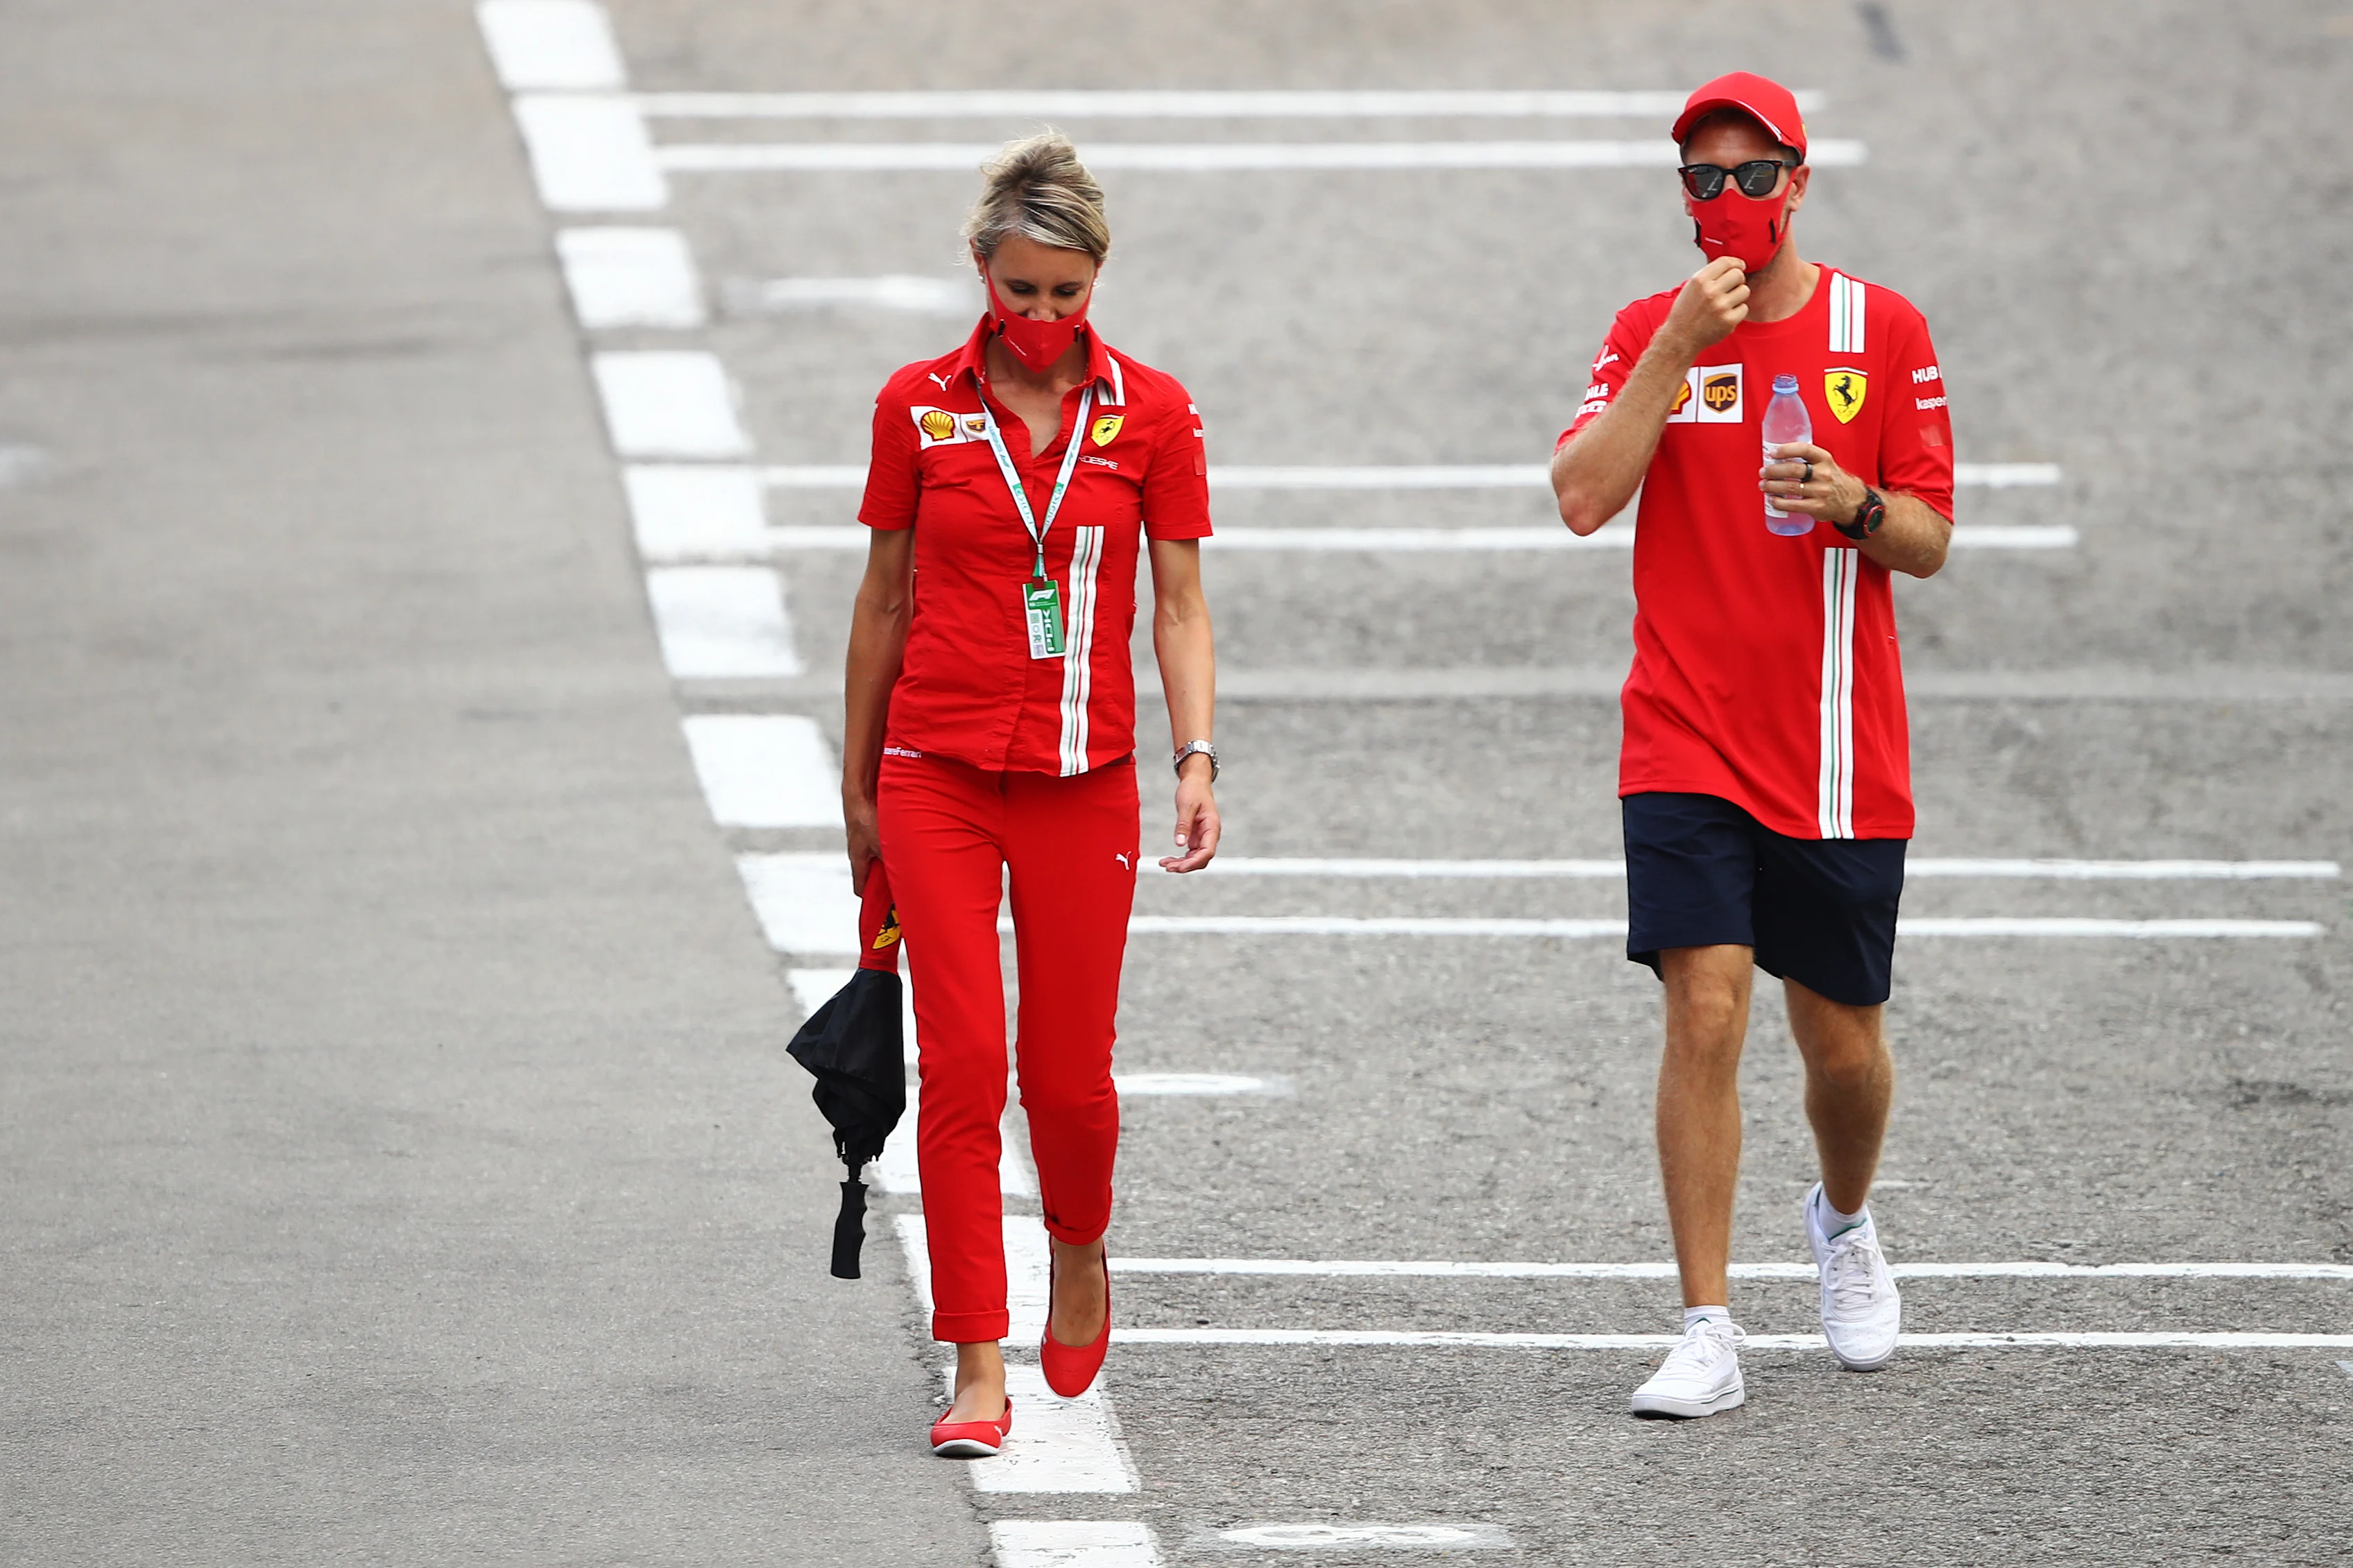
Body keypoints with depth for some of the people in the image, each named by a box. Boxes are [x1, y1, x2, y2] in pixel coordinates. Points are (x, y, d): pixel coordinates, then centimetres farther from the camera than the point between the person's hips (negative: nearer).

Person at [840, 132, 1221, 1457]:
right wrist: (859, 784, 13)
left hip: (1082, 783, 0)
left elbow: (1180, 605, 3)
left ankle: (1081, 1256, 36)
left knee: (1069, 1074, 3)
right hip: (939, 775, 0)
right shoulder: (921, 407, 2)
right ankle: (978, 1370, -6)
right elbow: (886, 599, 10)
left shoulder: (1150, 412, 1)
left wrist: (1199, 760, -10)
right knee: (962, 1064, -8)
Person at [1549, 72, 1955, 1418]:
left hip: (1842, 753, 1)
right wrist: (1677, 352, -17)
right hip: (1686, 746, -1)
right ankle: (1708, 1335, -10)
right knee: (1705, 1014, -13)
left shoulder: (1884, 332, 1)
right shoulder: (1651, 333, 3)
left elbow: (1930, 543, 1)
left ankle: (1847, 1221, 41)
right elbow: (1583, 497, -11)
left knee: (1844, 1040, 9)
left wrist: (1855, 503, -20)